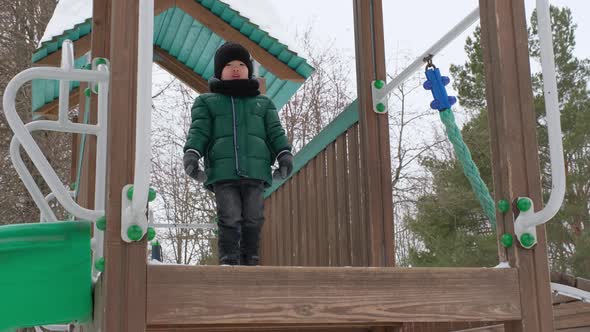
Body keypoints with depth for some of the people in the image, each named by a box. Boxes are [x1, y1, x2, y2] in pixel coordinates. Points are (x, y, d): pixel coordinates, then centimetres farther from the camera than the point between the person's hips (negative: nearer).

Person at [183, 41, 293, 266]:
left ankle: (249, 260, 5)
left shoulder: (263, 103, 25)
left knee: (253, 218, -2)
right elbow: (199, 130, 5)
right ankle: (228, 260, -7)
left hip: (255, 171, 2)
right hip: (223, 171, -2)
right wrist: (191, 152, -13)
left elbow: (275, 131, 13)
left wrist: (284, 153, -4)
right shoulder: (207, 102, 19)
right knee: (229, 218, -10)